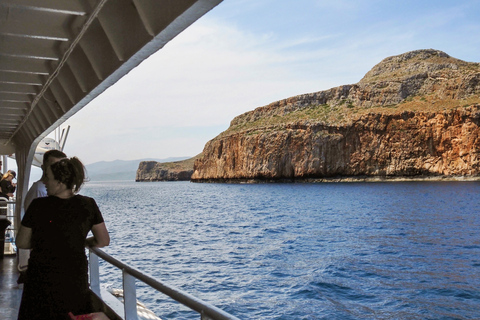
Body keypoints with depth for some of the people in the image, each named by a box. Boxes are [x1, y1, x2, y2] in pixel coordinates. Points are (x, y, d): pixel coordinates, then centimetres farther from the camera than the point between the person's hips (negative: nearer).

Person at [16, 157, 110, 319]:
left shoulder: (38, 206, -14)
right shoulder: (88, 205, -8)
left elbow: (21, 243, -3)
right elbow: (103, 241, -2)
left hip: (41, 280, -2)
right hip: (75, 280, 2)